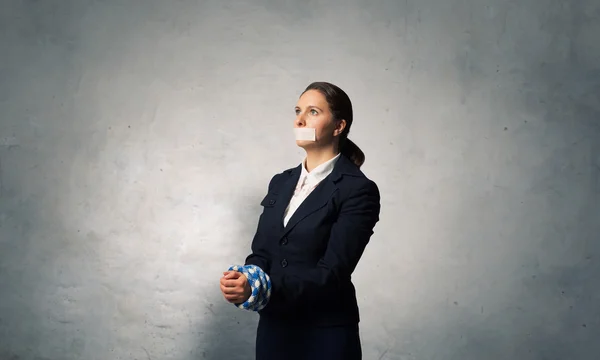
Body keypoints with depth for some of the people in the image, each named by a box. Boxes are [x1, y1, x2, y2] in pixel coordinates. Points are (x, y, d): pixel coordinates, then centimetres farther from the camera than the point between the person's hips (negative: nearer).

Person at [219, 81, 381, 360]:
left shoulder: (358, 190, -12)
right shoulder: (280, 182, 8)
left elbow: (332, 273, -19)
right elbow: (260, 252, 5)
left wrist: (260, 289, -29)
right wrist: (243, 278, -17)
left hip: (326, 336, -5)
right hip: (272, 328, 5)